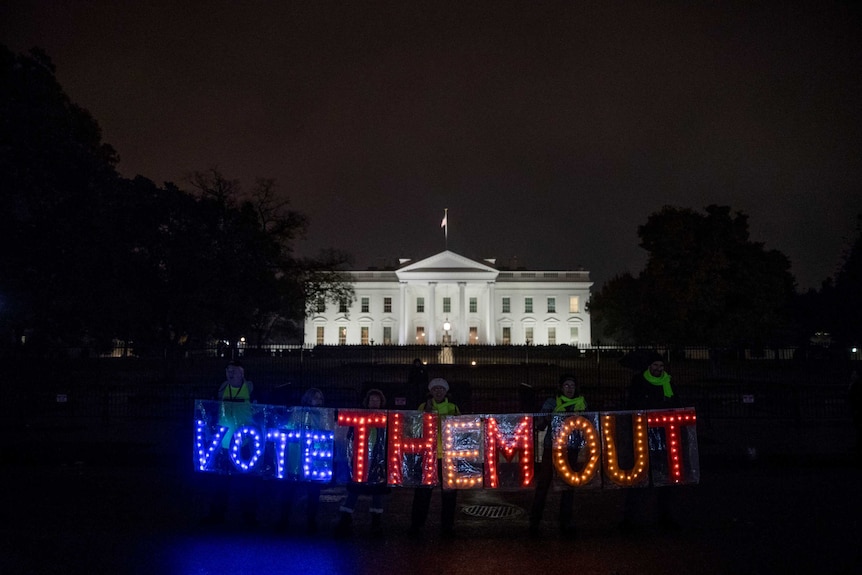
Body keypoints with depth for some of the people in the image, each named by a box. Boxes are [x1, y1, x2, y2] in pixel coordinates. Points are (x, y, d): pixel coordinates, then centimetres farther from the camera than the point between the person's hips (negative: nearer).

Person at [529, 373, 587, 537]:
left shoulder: (581, 403, 8)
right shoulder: (551, 402, -1)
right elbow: (540, 426, -7)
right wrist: (548, 419, -27)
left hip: (571, 449, 3)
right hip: (551, 447, -3)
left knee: (568, 485, 5)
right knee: (543, 483, -2)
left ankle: (566, 524, 16)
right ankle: (534, 522, 8)